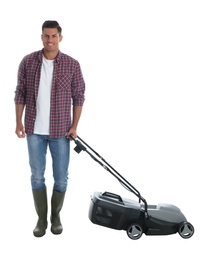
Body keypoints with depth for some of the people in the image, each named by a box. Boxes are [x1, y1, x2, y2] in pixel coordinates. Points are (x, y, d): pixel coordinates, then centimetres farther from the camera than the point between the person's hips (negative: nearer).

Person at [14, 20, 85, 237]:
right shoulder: (28, 61, -2)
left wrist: (74, 126, -5)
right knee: (37, 176, 7)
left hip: (60, 131, -1)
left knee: (61, 177, 6)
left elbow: (78, 96, -1)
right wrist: (19, 122, -2)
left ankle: (56, 216, 27)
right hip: (34, 130, 1)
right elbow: (20, 93, 4)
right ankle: (41, 218, 21)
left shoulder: (72, 64, -5)